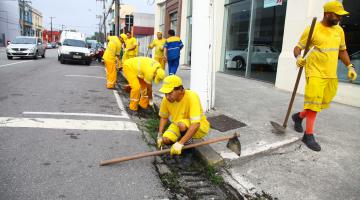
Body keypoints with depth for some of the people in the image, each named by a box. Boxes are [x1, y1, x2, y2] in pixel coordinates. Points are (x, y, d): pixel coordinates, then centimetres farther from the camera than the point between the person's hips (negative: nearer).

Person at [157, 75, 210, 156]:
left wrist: (180, 143, -41)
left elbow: (195, 124, -39)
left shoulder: (192, 97, -33)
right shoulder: (166, 99, -16)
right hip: (178, 125, 5)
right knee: (165, 139, -18)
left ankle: (188, 142, -4)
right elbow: (164, 117, 4)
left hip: (200, 127, -5)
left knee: (182, 124, -36)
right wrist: (160, 135, -5)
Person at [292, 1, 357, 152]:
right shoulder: (312, 30, -7)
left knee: (322, 103, 13)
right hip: (315, 73, -7)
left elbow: (342, 50, 21)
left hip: (331, 75, 7)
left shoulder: (339, 30, 12)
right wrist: (298, 57, -27)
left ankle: (299, 116, 35)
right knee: (313, 103, -10)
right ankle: (309, 135, -2)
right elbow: (298, 47, -5)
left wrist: (350, 67, 11)